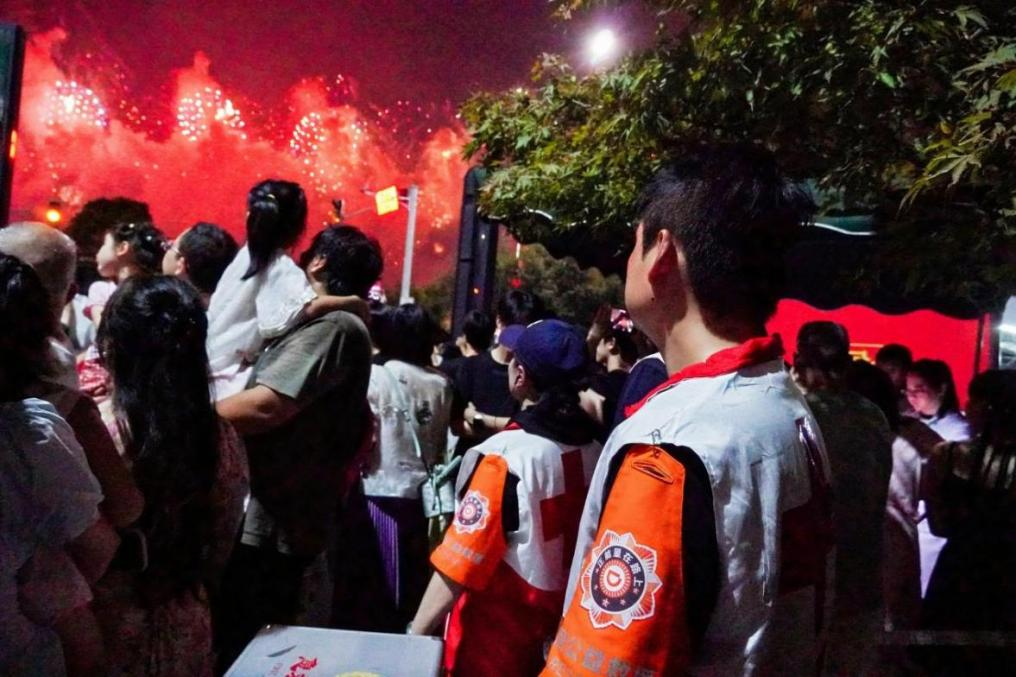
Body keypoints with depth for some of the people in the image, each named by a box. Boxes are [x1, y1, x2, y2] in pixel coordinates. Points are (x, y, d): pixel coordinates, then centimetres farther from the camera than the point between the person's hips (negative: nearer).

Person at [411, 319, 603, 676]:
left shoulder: (505, 456, -23)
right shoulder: (593, 451, -7)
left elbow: (460, 564, -22)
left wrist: (415, 635, -13)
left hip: (495, 639, -5)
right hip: (561, 632, 6)